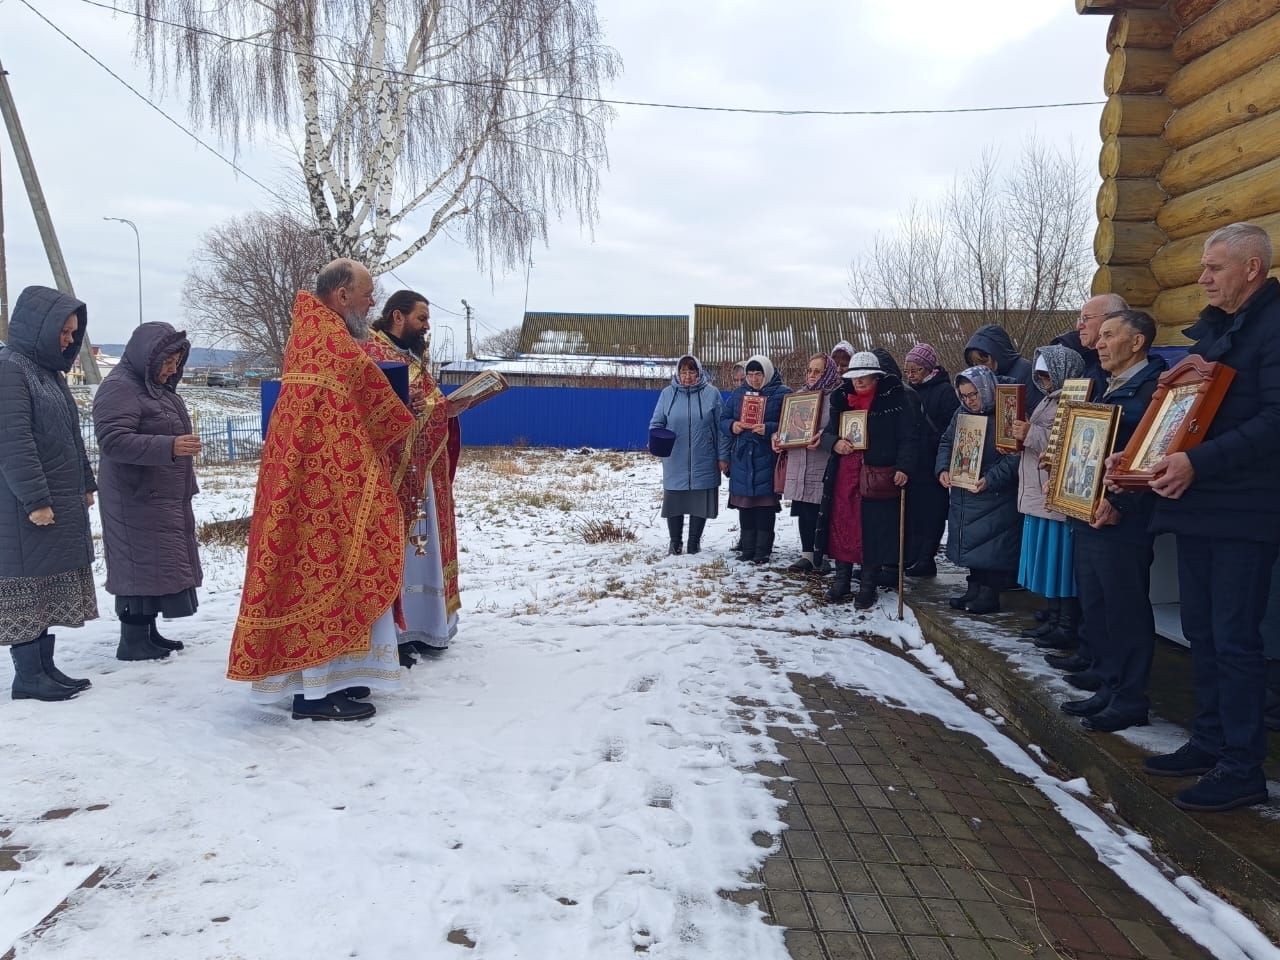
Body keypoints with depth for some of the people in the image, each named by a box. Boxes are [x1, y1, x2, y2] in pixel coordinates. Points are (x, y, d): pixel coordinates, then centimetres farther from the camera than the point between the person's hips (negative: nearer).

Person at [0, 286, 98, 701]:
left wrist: (86, 483, 20)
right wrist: (35, 499, -22)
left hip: (64, 503, 9)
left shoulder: (49, 371, 17)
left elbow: (71, 436, 23)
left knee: (51, 587, 12)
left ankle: (45, 666, 20)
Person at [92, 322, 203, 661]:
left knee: (159, 566, 12)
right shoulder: (119, 388, -14)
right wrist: (170, 447, -33)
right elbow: (112, 440, -24)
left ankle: (148, 633, 20)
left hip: (166, 499, 10)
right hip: (136, 501, -10)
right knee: (141, 566, -7)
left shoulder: (158, 388, 17)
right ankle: (133, 642, -1)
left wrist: (185, 487, 31)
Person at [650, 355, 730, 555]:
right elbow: (656, 423, 8)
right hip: (675, 462, 1)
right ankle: (675, 543, 23)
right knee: (674, 503, 6)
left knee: (700, 503, 7)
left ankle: (694, 542, 22)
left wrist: (723, 457, 0)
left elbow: (721, 428, 2)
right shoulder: (667, 393, 3)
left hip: (703, 462, -1)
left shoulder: (711, 393, 1)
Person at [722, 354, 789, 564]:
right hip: (741, 458, 5)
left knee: (765, 504, -2)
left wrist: (768, 429, -22)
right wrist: (732, 426, -7)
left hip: (767, 459, -4)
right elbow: (723, 419, 15)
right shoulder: (739, 394, 13)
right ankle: (747, 548, 18)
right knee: (744, 505, 8)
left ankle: (762, 551, 7)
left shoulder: (782, 394, -2)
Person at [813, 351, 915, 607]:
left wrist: (903, 467, -19)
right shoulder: (841, 400, 11)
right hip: (843, 476, 4)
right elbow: (827, 433, 16)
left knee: (874, 531, 2)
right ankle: (841, 580, 22)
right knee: (841, 526, 7)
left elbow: (908, 438, -6)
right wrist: (834, 442, -7)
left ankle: (867, 586, 14)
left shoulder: (894, 399, -3)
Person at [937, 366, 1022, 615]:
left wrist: (990, 480, -26)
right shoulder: (961, 414, 9)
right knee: (972, 545, 14)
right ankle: (975, 590, 25)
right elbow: (946, 443, 16)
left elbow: (1014, 457, -17)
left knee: (991, 547, -2)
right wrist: (943, 468, -2)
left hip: (995, 498, -7)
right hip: (963, 496, 7)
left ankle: (989, 594, 9)